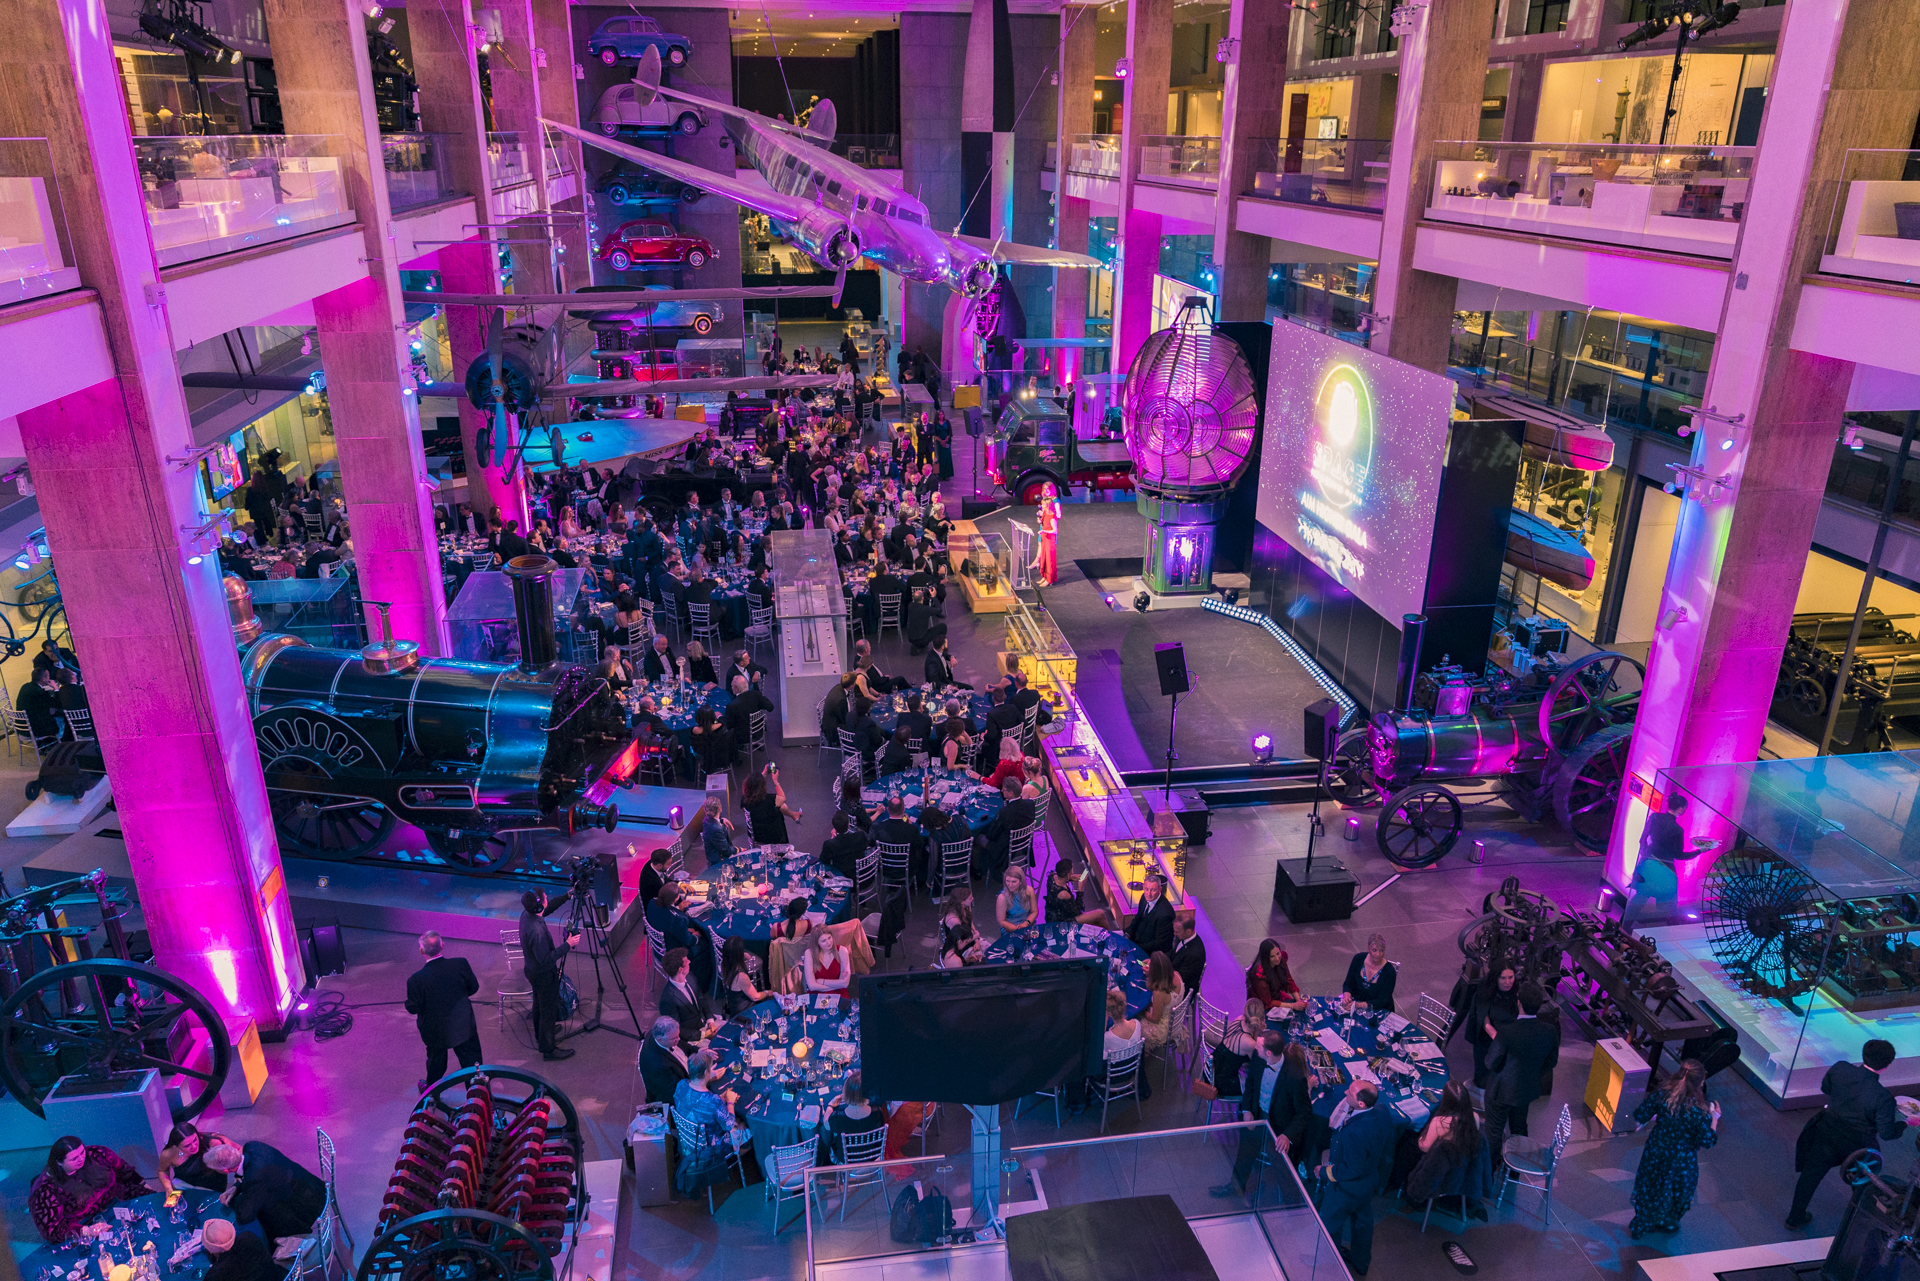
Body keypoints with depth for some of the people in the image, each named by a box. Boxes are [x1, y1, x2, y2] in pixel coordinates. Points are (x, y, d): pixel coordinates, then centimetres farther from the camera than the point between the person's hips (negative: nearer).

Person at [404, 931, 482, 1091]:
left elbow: (413, 1008, -15)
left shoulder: (416, 979, -28)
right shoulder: (461, 964, -21)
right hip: (465, 1027, 1)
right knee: (471, 1061, 18)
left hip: (435, 1032, -1)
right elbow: (474, 988, -6)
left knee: (436, 1062, 27)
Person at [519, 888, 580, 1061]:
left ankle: (541, 1035, 50)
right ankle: (548, 1049, 21)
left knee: (539, 1004, 29)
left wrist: (567, 896, 7)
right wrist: (568, 945, -26)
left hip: (532, 969, 9)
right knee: (548, 1010, 8)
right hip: (543, 974, -9)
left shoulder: (526, 914, -11)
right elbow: (546, 959, -31)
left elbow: (548, 909, 10)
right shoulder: (537, 931, -38)